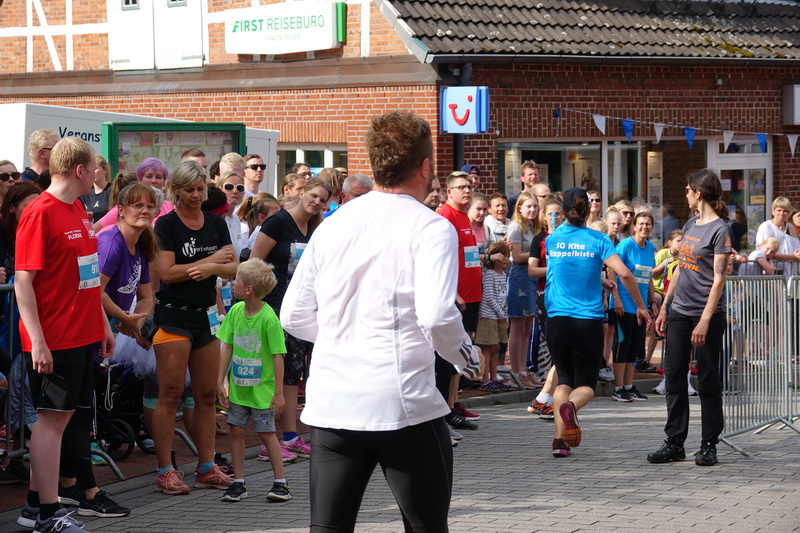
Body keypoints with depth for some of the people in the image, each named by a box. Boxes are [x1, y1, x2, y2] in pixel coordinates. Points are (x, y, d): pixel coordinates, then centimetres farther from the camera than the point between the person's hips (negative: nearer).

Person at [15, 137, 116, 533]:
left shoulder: (78, 211, 13)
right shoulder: (40, 213, -13)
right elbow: (23, 281, -16)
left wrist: (102, 323, 19)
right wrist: (37, 341, -20)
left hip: (82, 334, 8)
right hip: (53, 338, -8)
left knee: (61, 415, 11)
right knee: (52, 418, -4)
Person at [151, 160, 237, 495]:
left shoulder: (216, 225, 11)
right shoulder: (166, 225, -4)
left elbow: (233, 268, 2)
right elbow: (167, 272, -14)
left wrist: (209, 269, -18)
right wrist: (210, 260, -8)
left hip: (206, 315, 6)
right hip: (173, 316, -6)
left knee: (207, 395, 7)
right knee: (170, 394, -7)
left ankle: (207, 468, 14)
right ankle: (165, 471, -4)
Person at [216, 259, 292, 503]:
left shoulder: (268, 318, -18)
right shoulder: (235, 311, -1)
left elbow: (278, 356, -14)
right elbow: (227, 347, 6)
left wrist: (278, 392, -13)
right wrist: (220, 381, 5)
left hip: (262, 388, -5)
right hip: (238, 385, 5)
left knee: (267, 433, 0)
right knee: (236, 430, 5)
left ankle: (280, 482, 10)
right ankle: (238, 483, 13)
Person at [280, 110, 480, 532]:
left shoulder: (333, 225, 9)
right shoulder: (430, 228, -7)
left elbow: (294, 316, 11)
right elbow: (437, 317, -19)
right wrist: (467, 359, 0)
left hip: (330, 403, 5)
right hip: (402, 403, -4)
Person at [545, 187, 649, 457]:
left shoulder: (552, 239, 5)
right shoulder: (597, 240, -4)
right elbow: (624, 273, -13)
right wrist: (641, 306, -1)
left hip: (557, 321, 2)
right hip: (588, 321, -2)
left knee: (564, 379, 15)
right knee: (586, 384, 8)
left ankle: (559, 438, -3)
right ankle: (571, 405, -27)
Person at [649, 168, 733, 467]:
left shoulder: (720, 229, -10)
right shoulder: (690, 225, 13)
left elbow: (719, 278, -15)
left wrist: (705, 321, -20)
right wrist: (664, 308, 15)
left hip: (707, 313, -7)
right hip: (680, 312, 7)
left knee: (708, 380, 0)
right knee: (673, 376, 5)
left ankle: (709, 445, 8)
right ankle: (675, 443, 11)